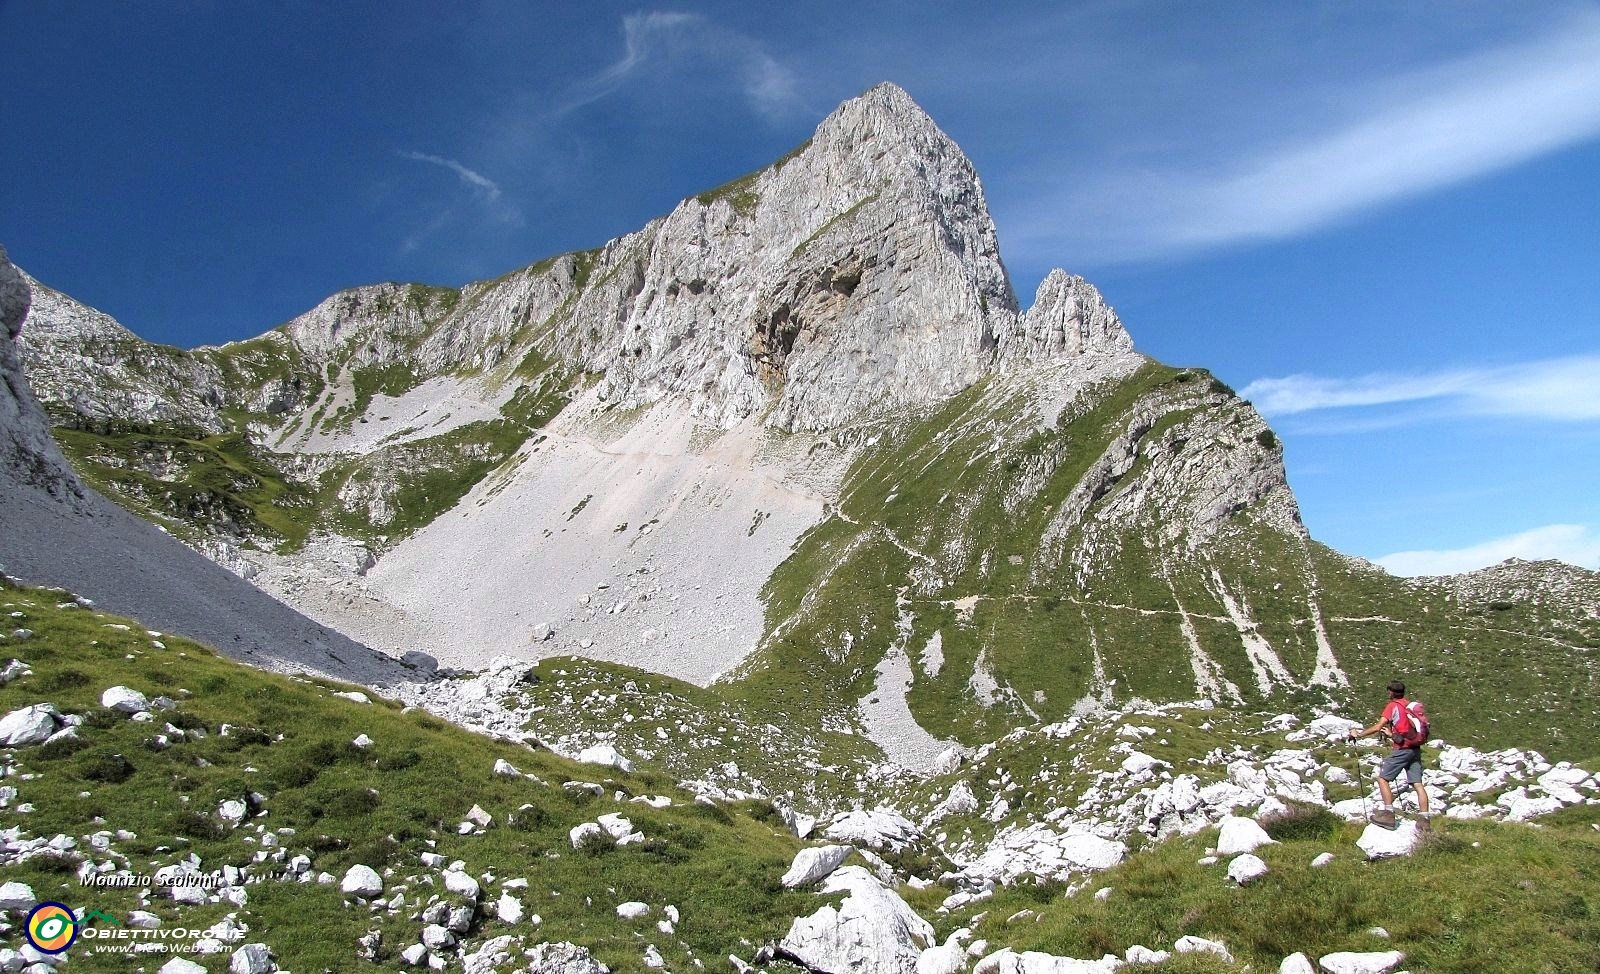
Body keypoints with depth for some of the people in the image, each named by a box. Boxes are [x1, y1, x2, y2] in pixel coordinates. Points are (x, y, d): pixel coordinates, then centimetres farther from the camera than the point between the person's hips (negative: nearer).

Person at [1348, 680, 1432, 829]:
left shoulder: (1393, 706, -5)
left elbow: (1377, 728, -12)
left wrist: (1358, 735, -3)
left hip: (1403, 749, -7)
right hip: (1415, 749, 7)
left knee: (1383, 778, -3)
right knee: (1417, 784, 4)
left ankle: (1389, 814, -9)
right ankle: (1425, 820, 0)